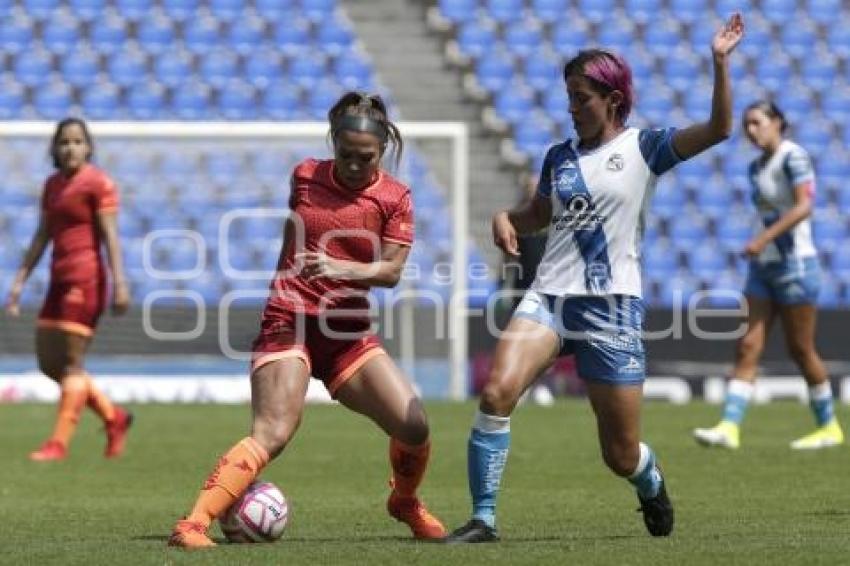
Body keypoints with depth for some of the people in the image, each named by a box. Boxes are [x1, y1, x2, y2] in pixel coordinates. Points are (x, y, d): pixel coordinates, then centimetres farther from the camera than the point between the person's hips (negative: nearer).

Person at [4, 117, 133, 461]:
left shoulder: (98, 183, -7)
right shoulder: (52, 185, 15)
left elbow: (110, 236, -12)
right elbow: (42, 237, 18)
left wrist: (119, 283, -19)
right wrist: (19, 281, 15)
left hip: (85, 278, -8)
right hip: (59, 279, 8)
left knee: (72, 362, -6)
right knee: (48, 362, 8)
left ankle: (59, 442, -2)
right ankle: (113, 417, 19)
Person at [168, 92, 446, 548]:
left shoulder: (394, 198, -1)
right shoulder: (305, 176, 2)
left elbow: (391, 270, -10)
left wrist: (339, 268, -27)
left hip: (348, 331, 2)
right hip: (288, 322, -2)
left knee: (413, 426, -7)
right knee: (272, 434, -23)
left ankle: (405, 502, 26)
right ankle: (193, 524, -28)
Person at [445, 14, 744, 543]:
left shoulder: (643, 148, 0)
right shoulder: (560, 156, 12)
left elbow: (718, 129, -11)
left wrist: (720, 62, -20)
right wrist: (506, 218, 8)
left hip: (612, 308, -3)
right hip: (549, 299, 3)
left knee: (622, 456, 2)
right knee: (497, 391, -25)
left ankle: (652, 482, 41)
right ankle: (483, 518, -19)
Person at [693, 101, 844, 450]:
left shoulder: (793, 156, -11)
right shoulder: (757, 167, 13)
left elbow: (803, 206, -21)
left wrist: (764, 238, -28)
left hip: (795, 265, -8)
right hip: (764, 266, 8)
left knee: (800, 350, 0)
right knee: (747, 346, -4)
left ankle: (829, 427, 15)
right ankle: (729, 427, -11)